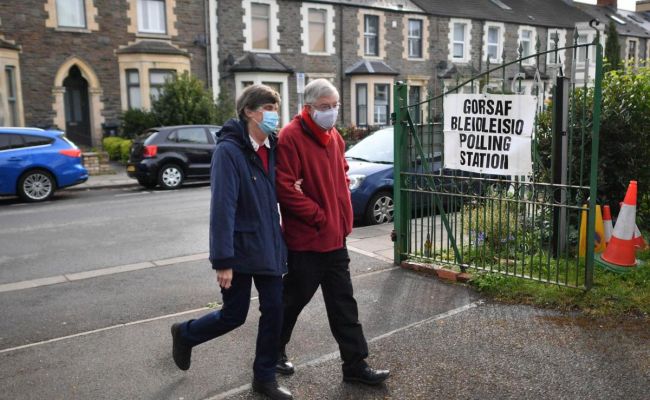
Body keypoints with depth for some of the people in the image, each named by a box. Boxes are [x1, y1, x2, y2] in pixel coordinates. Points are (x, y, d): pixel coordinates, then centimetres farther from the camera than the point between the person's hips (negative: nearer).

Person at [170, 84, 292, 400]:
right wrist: (223, 260, -23)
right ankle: (185, 334, 36)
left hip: (269, 246, 6)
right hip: (240, 249, -6)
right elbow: (222, 207, -21)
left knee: (274, 311, 7)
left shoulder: (272, 147, 5)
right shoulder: (229, 150, -17)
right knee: (234, 315, 6)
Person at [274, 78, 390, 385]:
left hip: (335, 237, 8)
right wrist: (318, 216, -17)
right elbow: (285, 188, -21)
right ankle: (274, 351, 32)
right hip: (305, 239, -7)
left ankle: (355, 364, 20)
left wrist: (343, 214, 9)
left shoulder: (335, 137, 10)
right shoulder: (290, 138, -16)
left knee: (343, 303, 11)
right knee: (294, 299, 9)